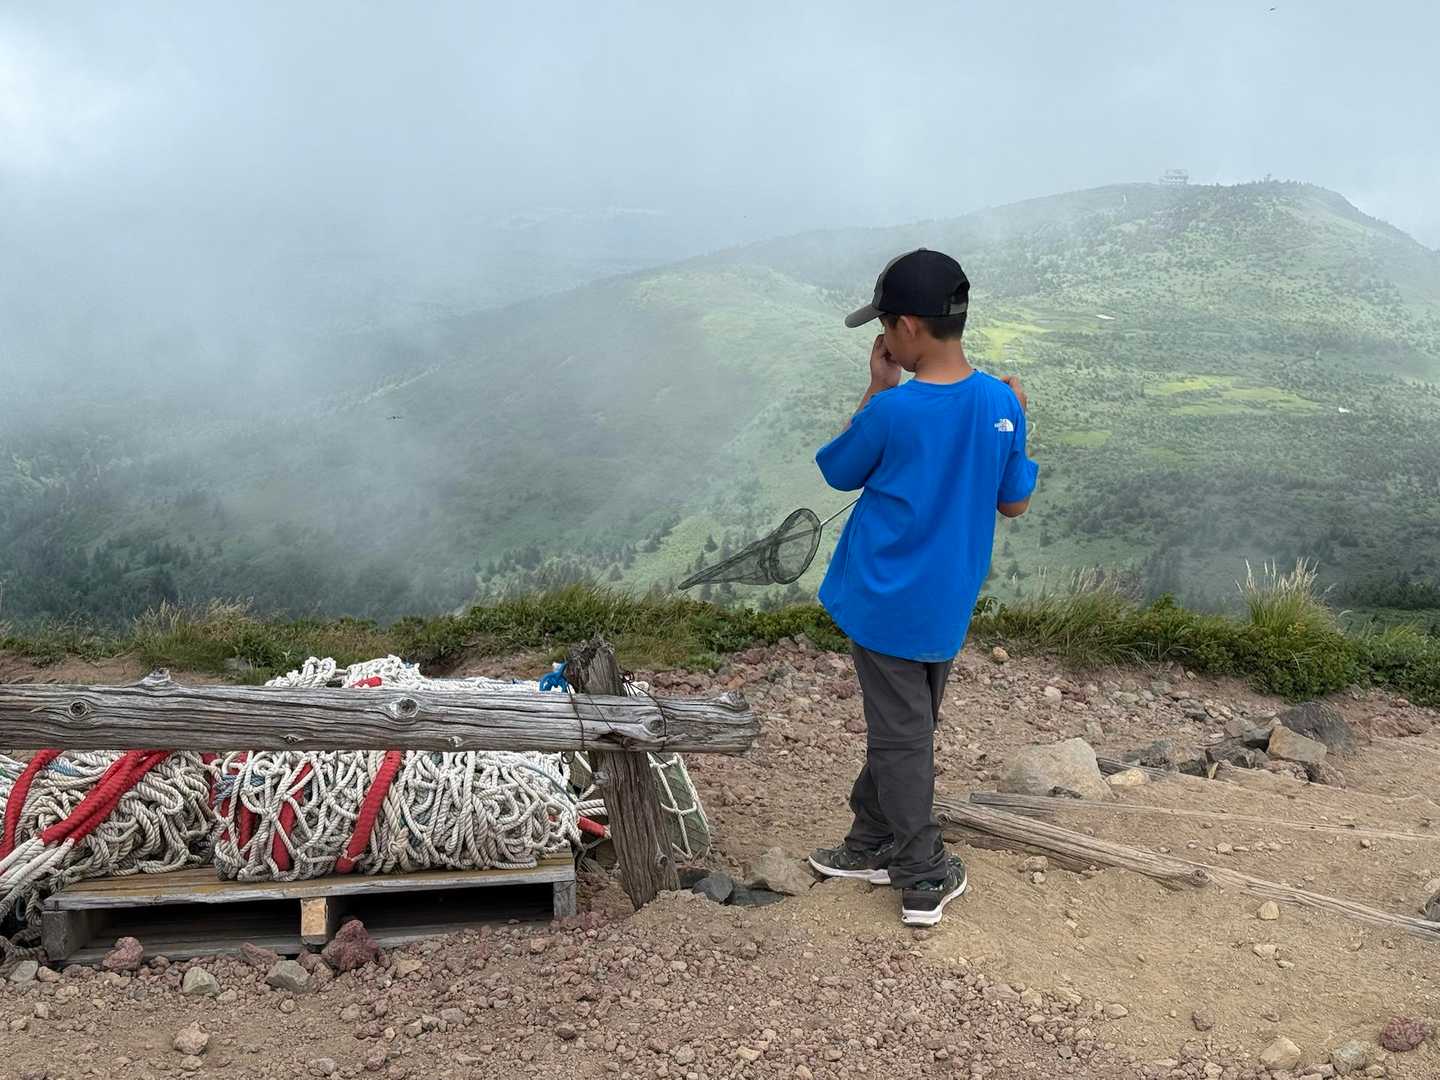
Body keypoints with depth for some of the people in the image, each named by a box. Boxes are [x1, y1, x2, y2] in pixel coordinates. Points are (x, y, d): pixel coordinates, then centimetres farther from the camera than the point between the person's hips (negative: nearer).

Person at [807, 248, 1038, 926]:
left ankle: (924, 879, 18)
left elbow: (837, 472, -2)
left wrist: (877, 389, -2)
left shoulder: (891, 411, -21)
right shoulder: (1002, 402, -6)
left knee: (901, 736, 7)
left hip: (886, 604, -5)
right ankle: (873, 844, 35)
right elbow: (1014, 503, 5)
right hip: (949, 605, 5)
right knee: (902, 728, 20)